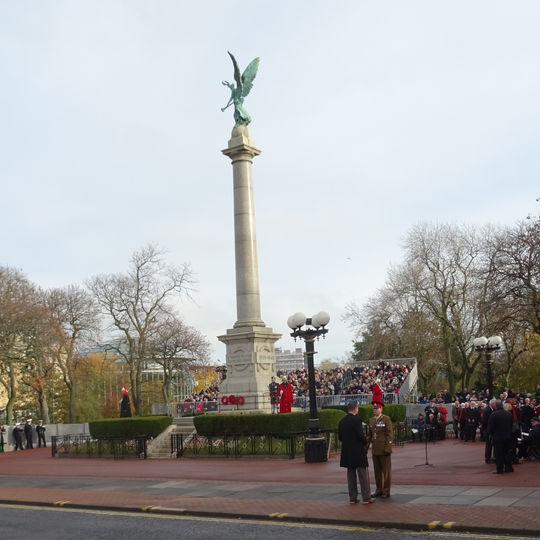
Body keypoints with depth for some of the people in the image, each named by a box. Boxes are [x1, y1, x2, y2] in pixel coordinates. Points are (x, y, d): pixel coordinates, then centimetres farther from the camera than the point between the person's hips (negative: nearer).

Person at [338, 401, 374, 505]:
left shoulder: (342, 421, 6)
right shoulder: (357, 420, -13)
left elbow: (340, 437, 9)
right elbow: (360, 435, -18)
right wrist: (365, 443, 0)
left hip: (347, 452, 6)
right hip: (358, 451, -6)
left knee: (351, 476, 11)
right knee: (363, 475, 0)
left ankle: (352, 498, 13)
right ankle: (366, 498, 1)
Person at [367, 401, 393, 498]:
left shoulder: (386, 419, -6)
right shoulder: (371, 420, 12)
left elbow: (389, 435, -10)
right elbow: (369, 435, 16)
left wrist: (388, 449, -15)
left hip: (384, 450, -6)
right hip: (375, 450, 6)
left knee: (386, 471, 1)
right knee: (377, 471, 10)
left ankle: (386, 491, 8)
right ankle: (379, 490, 19)